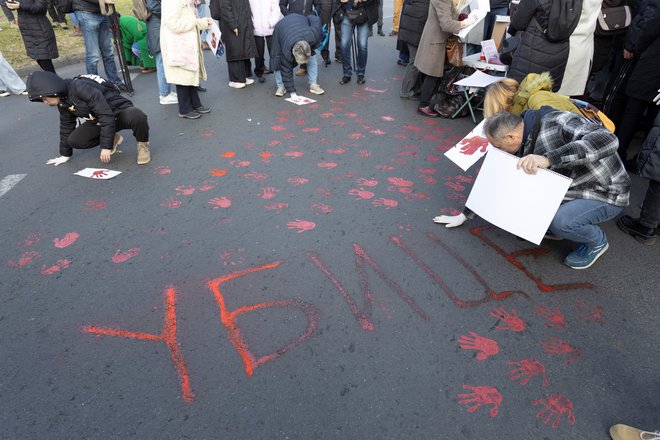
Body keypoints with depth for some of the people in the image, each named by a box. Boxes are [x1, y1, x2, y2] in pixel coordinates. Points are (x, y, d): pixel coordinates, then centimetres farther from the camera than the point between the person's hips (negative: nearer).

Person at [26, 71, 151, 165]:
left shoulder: (81, 87, -27)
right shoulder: (62, 102, 0)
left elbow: (106, 115, -30)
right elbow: (66, 127, 13)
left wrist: (105, 146, -26)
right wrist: (65, 154, 17)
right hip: (99, 121, 8)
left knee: (137, 116, -42)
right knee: (74, 140, -12)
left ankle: (142, 143, -12)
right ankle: (112, 138, 11)